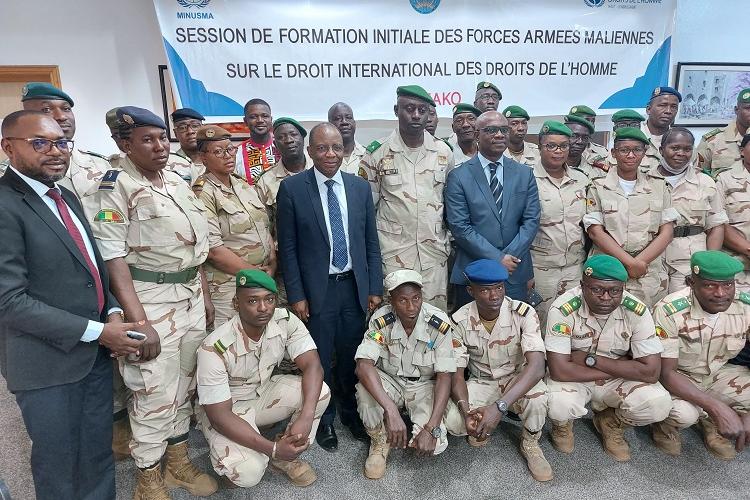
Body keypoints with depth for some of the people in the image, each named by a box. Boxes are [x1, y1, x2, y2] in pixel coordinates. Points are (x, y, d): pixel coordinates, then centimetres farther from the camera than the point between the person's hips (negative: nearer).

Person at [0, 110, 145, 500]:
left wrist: (113, 312, -2)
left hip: (95, 352, 7)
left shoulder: (66, 196, 11)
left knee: (98, 455, 20)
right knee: (59, 463, 15)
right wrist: (97, 331, -19)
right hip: (49, 360, -7)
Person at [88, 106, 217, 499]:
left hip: (191, 295, 7)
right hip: (151, 299, -6)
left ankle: (178, 461, 36)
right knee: (156, 393, 3)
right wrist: (139, 322, -21)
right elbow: (113, 259, -16)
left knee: (185, 383, 16)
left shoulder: (178, 183, 9)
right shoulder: (116, 188, -11)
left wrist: (204, 295, 14)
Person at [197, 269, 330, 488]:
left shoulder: (286, 321, -19)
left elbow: (312, 365, -23)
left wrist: (306, 418, -39)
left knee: (320, 391, -22)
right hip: (227, 410, -4)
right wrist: (272, 448, -34)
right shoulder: (215, 347, -31)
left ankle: (288, 456, 1)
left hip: (264, 392, 4)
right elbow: (219, 415, -28)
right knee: (247, 473, -29)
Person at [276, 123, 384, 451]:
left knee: (351, 357, 14)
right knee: (320, 360, 10)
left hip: (355, 286, 3)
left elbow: (371, 243, 6)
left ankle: (351, 413, 37)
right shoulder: (292, 188, -6)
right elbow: (287, 247, -5)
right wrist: (296, 295, -7)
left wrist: (375, 288, 4)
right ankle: (324, 420, 33)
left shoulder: (360, 187, 3)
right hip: (317, 289, -2)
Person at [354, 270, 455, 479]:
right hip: (389, 382, 1)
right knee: (365, 389, -33)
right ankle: (380, 441, -4)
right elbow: (363, 365, -32)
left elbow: (444, 377, -20)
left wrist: (430, 429, -30)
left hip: (424, 386, 0)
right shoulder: (381, 320, -22)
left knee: (434, 445, -24)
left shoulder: (439, 323, -23)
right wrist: (391, 411, -44)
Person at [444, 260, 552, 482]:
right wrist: (466, 411, -35)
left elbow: (537, 366, -35)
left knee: (538, 396, -35)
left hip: (517, 379, -1)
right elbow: (456, 373, -14)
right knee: (452, 421, -26)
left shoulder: (523, 313, -24)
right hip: (481, 383, 1)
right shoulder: (460, 320, -19)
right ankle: (482, 424, 11)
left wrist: (499, 406, -46)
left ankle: (530, 443, -1)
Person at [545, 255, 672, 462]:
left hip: (618, 381, 3)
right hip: (574, 378, -2)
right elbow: (559, 370, -29)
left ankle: (610, 423, 11)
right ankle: (563, 423, 8)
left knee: (658, 404, -24)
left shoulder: (637, 311, -18)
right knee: (559, 406, -33)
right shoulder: (563, 309, -25)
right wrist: (622, 367, -20)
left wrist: (590, 359, -23)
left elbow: (651, 372, -21)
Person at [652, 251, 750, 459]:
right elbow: (665, 373, -25)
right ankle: (665, 425, 5)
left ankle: (711, 423, 8)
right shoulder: (670, 311, -28)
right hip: (677, 379, -4)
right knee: (683, 413, -33)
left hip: (718, 375, 5)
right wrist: (718, 407, -35)